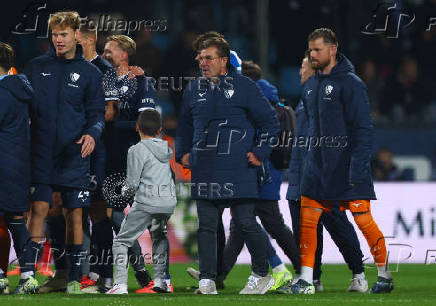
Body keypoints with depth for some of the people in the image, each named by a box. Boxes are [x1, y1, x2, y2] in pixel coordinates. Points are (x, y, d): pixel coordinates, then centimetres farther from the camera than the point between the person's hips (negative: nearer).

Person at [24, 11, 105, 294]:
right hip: (42, 152, 0)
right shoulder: (37, 67, 8)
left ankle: (73, 276, 11)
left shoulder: (89, 73, 6)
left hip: (74, 155, 0)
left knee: (75, 213, 3)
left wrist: (92, 133, -15)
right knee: (39, 209, -9)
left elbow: (97, 113, 6)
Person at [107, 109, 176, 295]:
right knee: (159, 238, 31)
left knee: (121, 241, 3)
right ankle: (160, 280, 21)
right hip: (169, 202, 6)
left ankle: (120, 284, -10)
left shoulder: (137, 150, -6)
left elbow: (132, 184, -7)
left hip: (146, 203, -6)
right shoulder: (167, 148, 12)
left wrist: (125, 192, 15)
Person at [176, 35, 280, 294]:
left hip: (238, 171, -4)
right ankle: (207, 281, 1)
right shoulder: (193, 90, 13)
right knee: (207, 225, 0)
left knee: (246, 222, -3)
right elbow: (185, 125, 27)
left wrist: (260, 153, -1)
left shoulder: (245, 87, 0)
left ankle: (262, 274, 13)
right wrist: (182, 153, 15)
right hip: (204, 172, 4)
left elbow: (270, 122, 5)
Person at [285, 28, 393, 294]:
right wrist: (311, 157, 14)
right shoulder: (311, 85, 12)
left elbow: (363, 130, -13)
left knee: (363, 220, -3)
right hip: (317, 167, 6)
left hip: (347, 170, -6)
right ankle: (306, 279, 0)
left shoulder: (350, 83, -10)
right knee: (307, 220, -2)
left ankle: (385, 275, 12)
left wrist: (357, 170, -18)